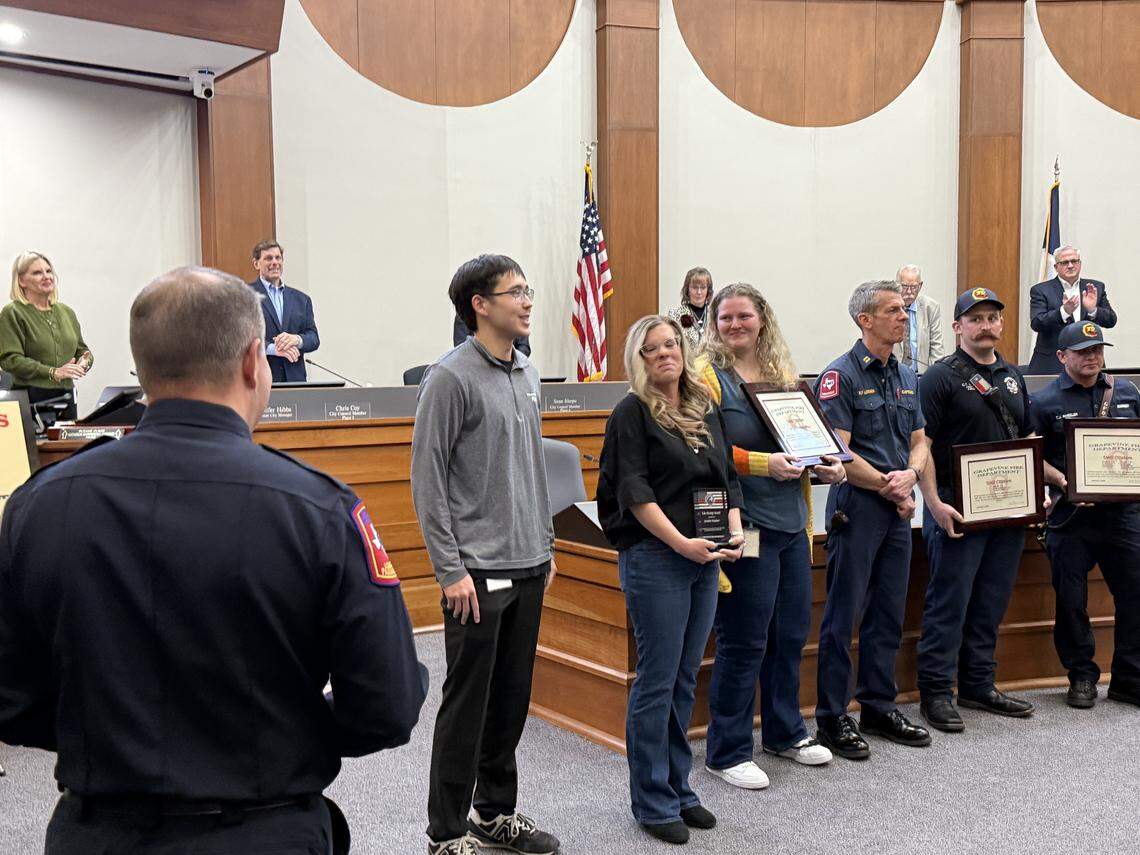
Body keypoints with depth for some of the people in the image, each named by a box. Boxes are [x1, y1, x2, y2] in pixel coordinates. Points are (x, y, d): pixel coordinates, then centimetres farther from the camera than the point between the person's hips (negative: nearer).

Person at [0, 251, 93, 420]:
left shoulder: (66, 312, 17)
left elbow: (82, 350, 23)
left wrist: (85, 361, -1)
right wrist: (53, 372, -20)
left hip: (66, 397, 5)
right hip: (31, 398, -5)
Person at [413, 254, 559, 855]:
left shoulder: (527, 375, 12)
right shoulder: (451, 377, -11)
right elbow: (428, 480, -13)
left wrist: (546, 546, 17)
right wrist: (450, 569, -16)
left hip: (529, 568, 7)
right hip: (478, 572, -7)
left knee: (512, 698, 15)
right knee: (467, 704, 1)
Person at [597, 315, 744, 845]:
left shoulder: (707, 411, 15)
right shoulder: (633, 412, -5)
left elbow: (729, 478, 17)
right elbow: (633, 490, -13)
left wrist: (736, 530, 0)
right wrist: (680, 542, -19)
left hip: (705, 561, 6)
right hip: (654, 558, -6)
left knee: (685, 680, 13)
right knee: (657, 681, -1)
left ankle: (678, 788, 25)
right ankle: (653, 802, 10)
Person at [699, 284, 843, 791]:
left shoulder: (783, 375, 15)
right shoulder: (709, 377, -6)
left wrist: (827, 466, 3)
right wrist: (761, 463, -24)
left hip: (792, 525, 7)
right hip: (745, 526, -7)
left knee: (791, 634, 16)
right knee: (743, 643, -1)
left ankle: (785, 732, 34)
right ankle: (727, 752, 13)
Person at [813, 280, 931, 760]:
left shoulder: (906, 377, 14)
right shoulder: (841, 375, -9)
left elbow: (918, 441, 15)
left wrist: (909, 475, -6)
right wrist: (887, 485, -10)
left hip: (898, 509, 7)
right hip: (856, 507, -7)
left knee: (889, 615, 14)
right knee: (842, 616, -1)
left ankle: (879, 708, 26)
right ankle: (832, 719, 8)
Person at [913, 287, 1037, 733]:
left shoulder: (1012, 376, 16)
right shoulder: (941, 377, -6)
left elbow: (1026, 441, 22)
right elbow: (921, 445, -12)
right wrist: (935, 504, -19)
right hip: (957, 510, -7)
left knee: (991, 603, 12)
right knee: (949, 603, -3)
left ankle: (978, 686, 23)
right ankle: (936, 693, 6)